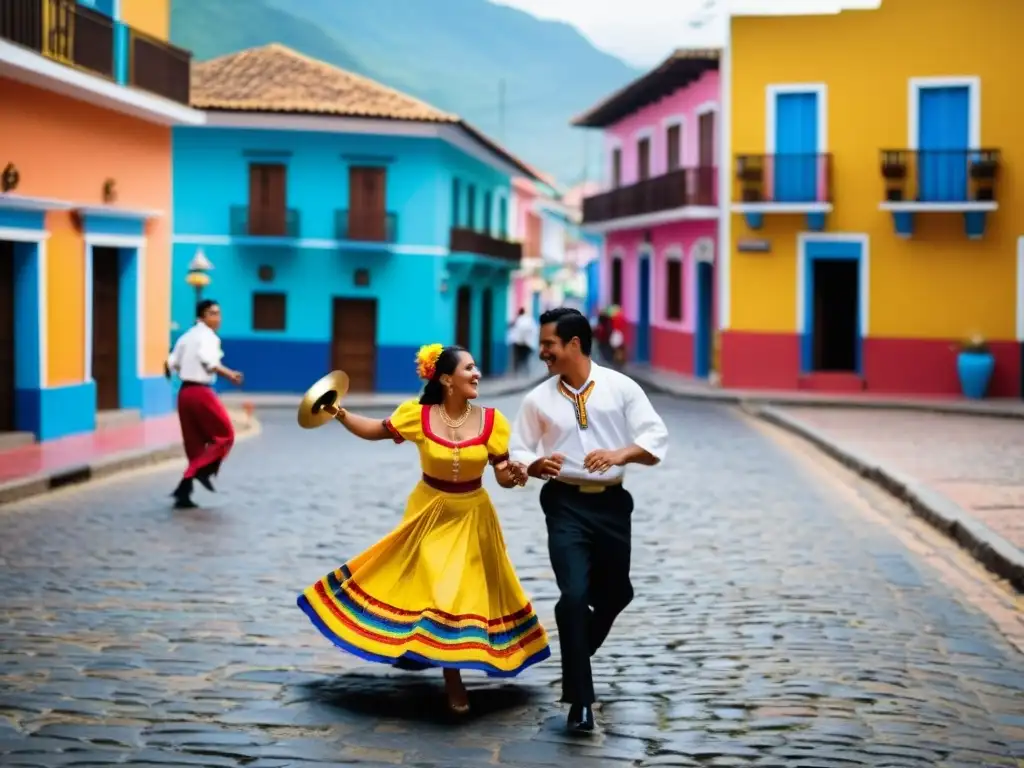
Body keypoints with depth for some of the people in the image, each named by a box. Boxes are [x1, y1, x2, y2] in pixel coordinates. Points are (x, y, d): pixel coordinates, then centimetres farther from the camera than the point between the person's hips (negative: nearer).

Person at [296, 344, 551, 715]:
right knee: (437, 591, 3)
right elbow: (376, 430, 2)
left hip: (472, 517, 1)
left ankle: (453, 669, 24)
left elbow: (503, 475, -7)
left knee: (467, 593, 6)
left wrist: (515, 474, -29)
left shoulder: (490, 420, -13)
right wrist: (339, 414, -9)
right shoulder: (417, 415, -14)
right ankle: (453, 682, 17)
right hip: (429, 514, -1)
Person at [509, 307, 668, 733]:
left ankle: (578, 656, 45)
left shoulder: (621, 387, -3)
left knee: (615, 593, 15)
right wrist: (537, 465, -16)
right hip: (566, 505, -1)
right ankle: (580, 699, -3)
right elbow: (517, 452, 7)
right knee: (574, 595, -14)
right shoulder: (538, 399, 2)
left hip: (612, 503, 1)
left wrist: (620, 453, -24)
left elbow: (657, 438, -6)